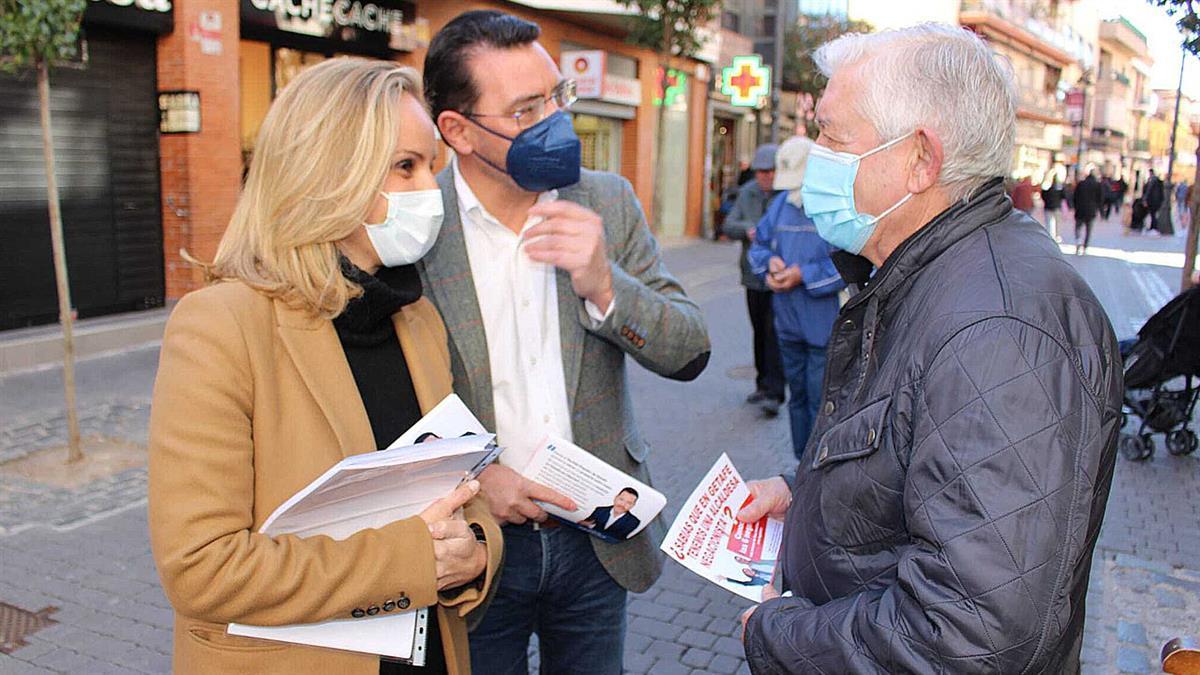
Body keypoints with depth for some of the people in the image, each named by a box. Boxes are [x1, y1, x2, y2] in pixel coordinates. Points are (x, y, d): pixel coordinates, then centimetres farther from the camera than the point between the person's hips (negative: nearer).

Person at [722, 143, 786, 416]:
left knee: (776, 332, -12)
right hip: (755, 274, 6)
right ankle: (763, 385, 27)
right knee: (760, 332, 14)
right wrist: (747, 229, -15)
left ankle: (774, 393, -10)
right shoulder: (747, 193, 10)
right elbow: (729, 226, 6)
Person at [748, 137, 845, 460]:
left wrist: (804, 274, -20)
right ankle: (801, 463, 33)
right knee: (797, 397, 18)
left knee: (821, 402, -2)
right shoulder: (782, 203, 11)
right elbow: (758, 245, 19)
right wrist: (770, 261, -4)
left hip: (825, 325, -7)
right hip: (788, 324, 7)